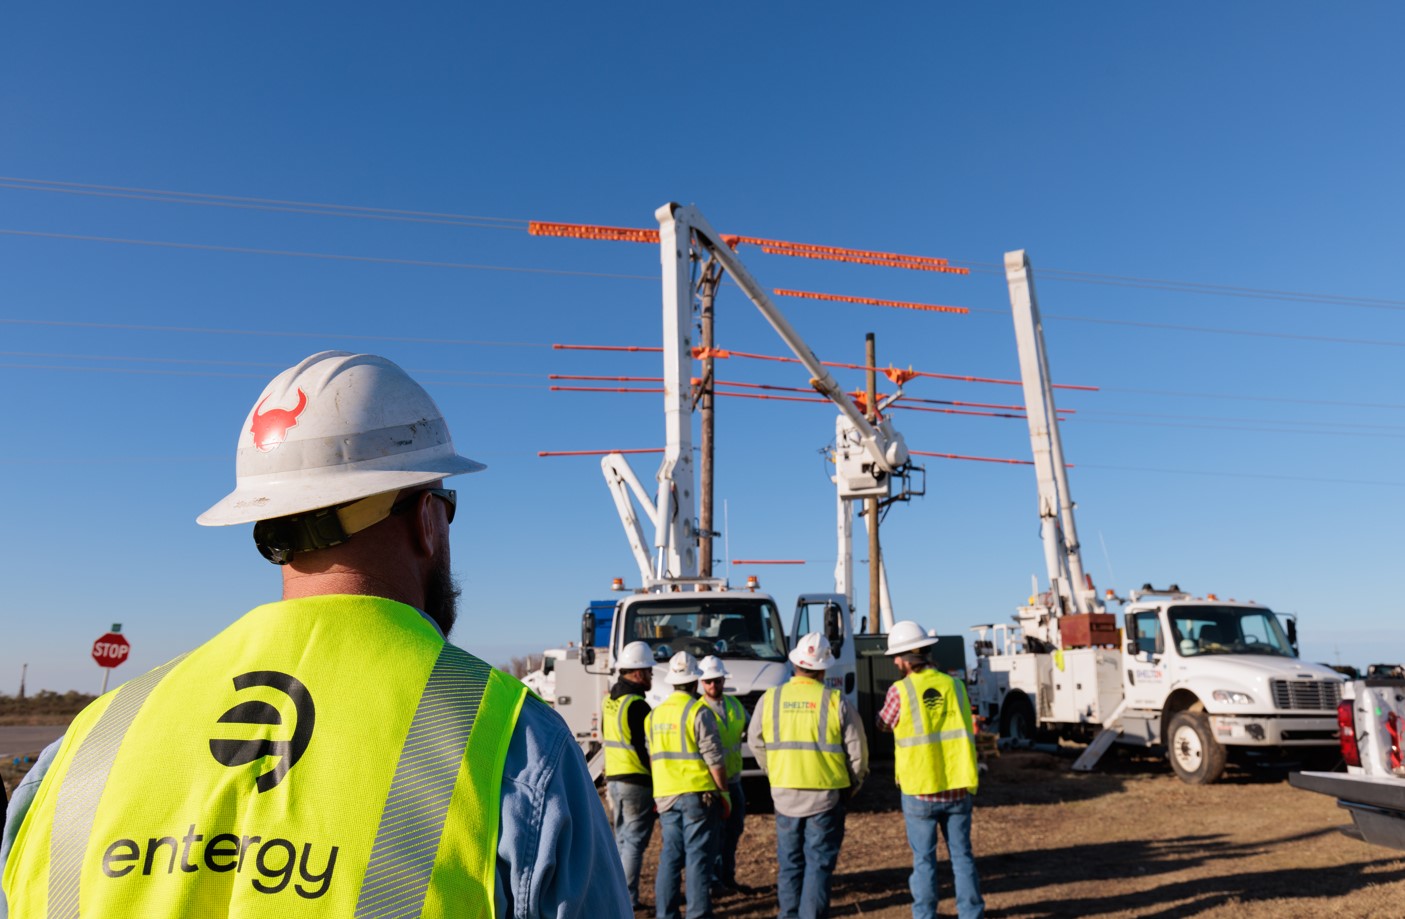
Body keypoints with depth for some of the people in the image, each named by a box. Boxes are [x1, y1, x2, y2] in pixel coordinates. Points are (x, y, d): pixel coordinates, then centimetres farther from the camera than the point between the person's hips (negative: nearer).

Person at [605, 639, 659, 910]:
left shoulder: (609, 701, 11)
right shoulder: (637, 705, -18)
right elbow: (647, 748, -18)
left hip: (614, 779, 9)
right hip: (637, 782, -9)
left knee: (622, 840, 18)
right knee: (634, 842, 0)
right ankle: (628, 899, 3)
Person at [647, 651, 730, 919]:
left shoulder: (655, 713, 9)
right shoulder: (699, 711, -11)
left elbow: (652, 756, 14)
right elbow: (714, 758, -13)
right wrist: (724, 792, -4)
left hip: (665, 795, 6)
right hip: (698, 794, -6)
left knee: (670, 856, 13)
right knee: (699, 857, 1)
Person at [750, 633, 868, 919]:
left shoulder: (771, 698, -2)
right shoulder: (835, 700, -9)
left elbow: (755, 742, 9)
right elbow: (856, 748, -4)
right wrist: (854, 782, 13)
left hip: (785, 792, 3)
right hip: (826, 793, -2)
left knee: (789, 861, 16)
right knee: (819, 862, 6)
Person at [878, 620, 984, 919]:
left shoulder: (900, 691, -12)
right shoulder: (954, 685, 0)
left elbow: (884, 725, 5)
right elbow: (966, 734, 9)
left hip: (919, 792, -3)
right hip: (958, 788, 3)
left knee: (924, 859, 9)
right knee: (961, 854, 15)